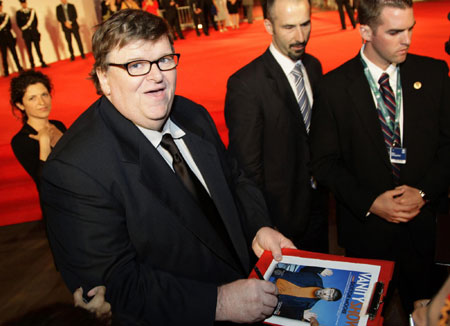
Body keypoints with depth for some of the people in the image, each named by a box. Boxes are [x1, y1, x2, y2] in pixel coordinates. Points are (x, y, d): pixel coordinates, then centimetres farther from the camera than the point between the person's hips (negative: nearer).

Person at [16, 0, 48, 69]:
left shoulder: (32, 11, 10)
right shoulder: (18, 13, 5)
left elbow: (36, 20, 9)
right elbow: (19, 23, 4)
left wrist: (34, 28, 1)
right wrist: (23, 28, -2)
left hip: (34, 32, 1)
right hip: (26, 34, -1)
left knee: (38, 48, 0)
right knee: (29, 50, 0)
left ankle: (43, 63, 2)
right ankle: (32, 65, 3)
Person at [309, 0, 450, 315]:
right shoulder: (334, 87, -12)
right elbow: (325, 161, -9)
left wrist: (424, 191, -14)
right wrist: (370, 203, -17)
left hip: (421, 221, 2)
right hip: (365, 227, -2)